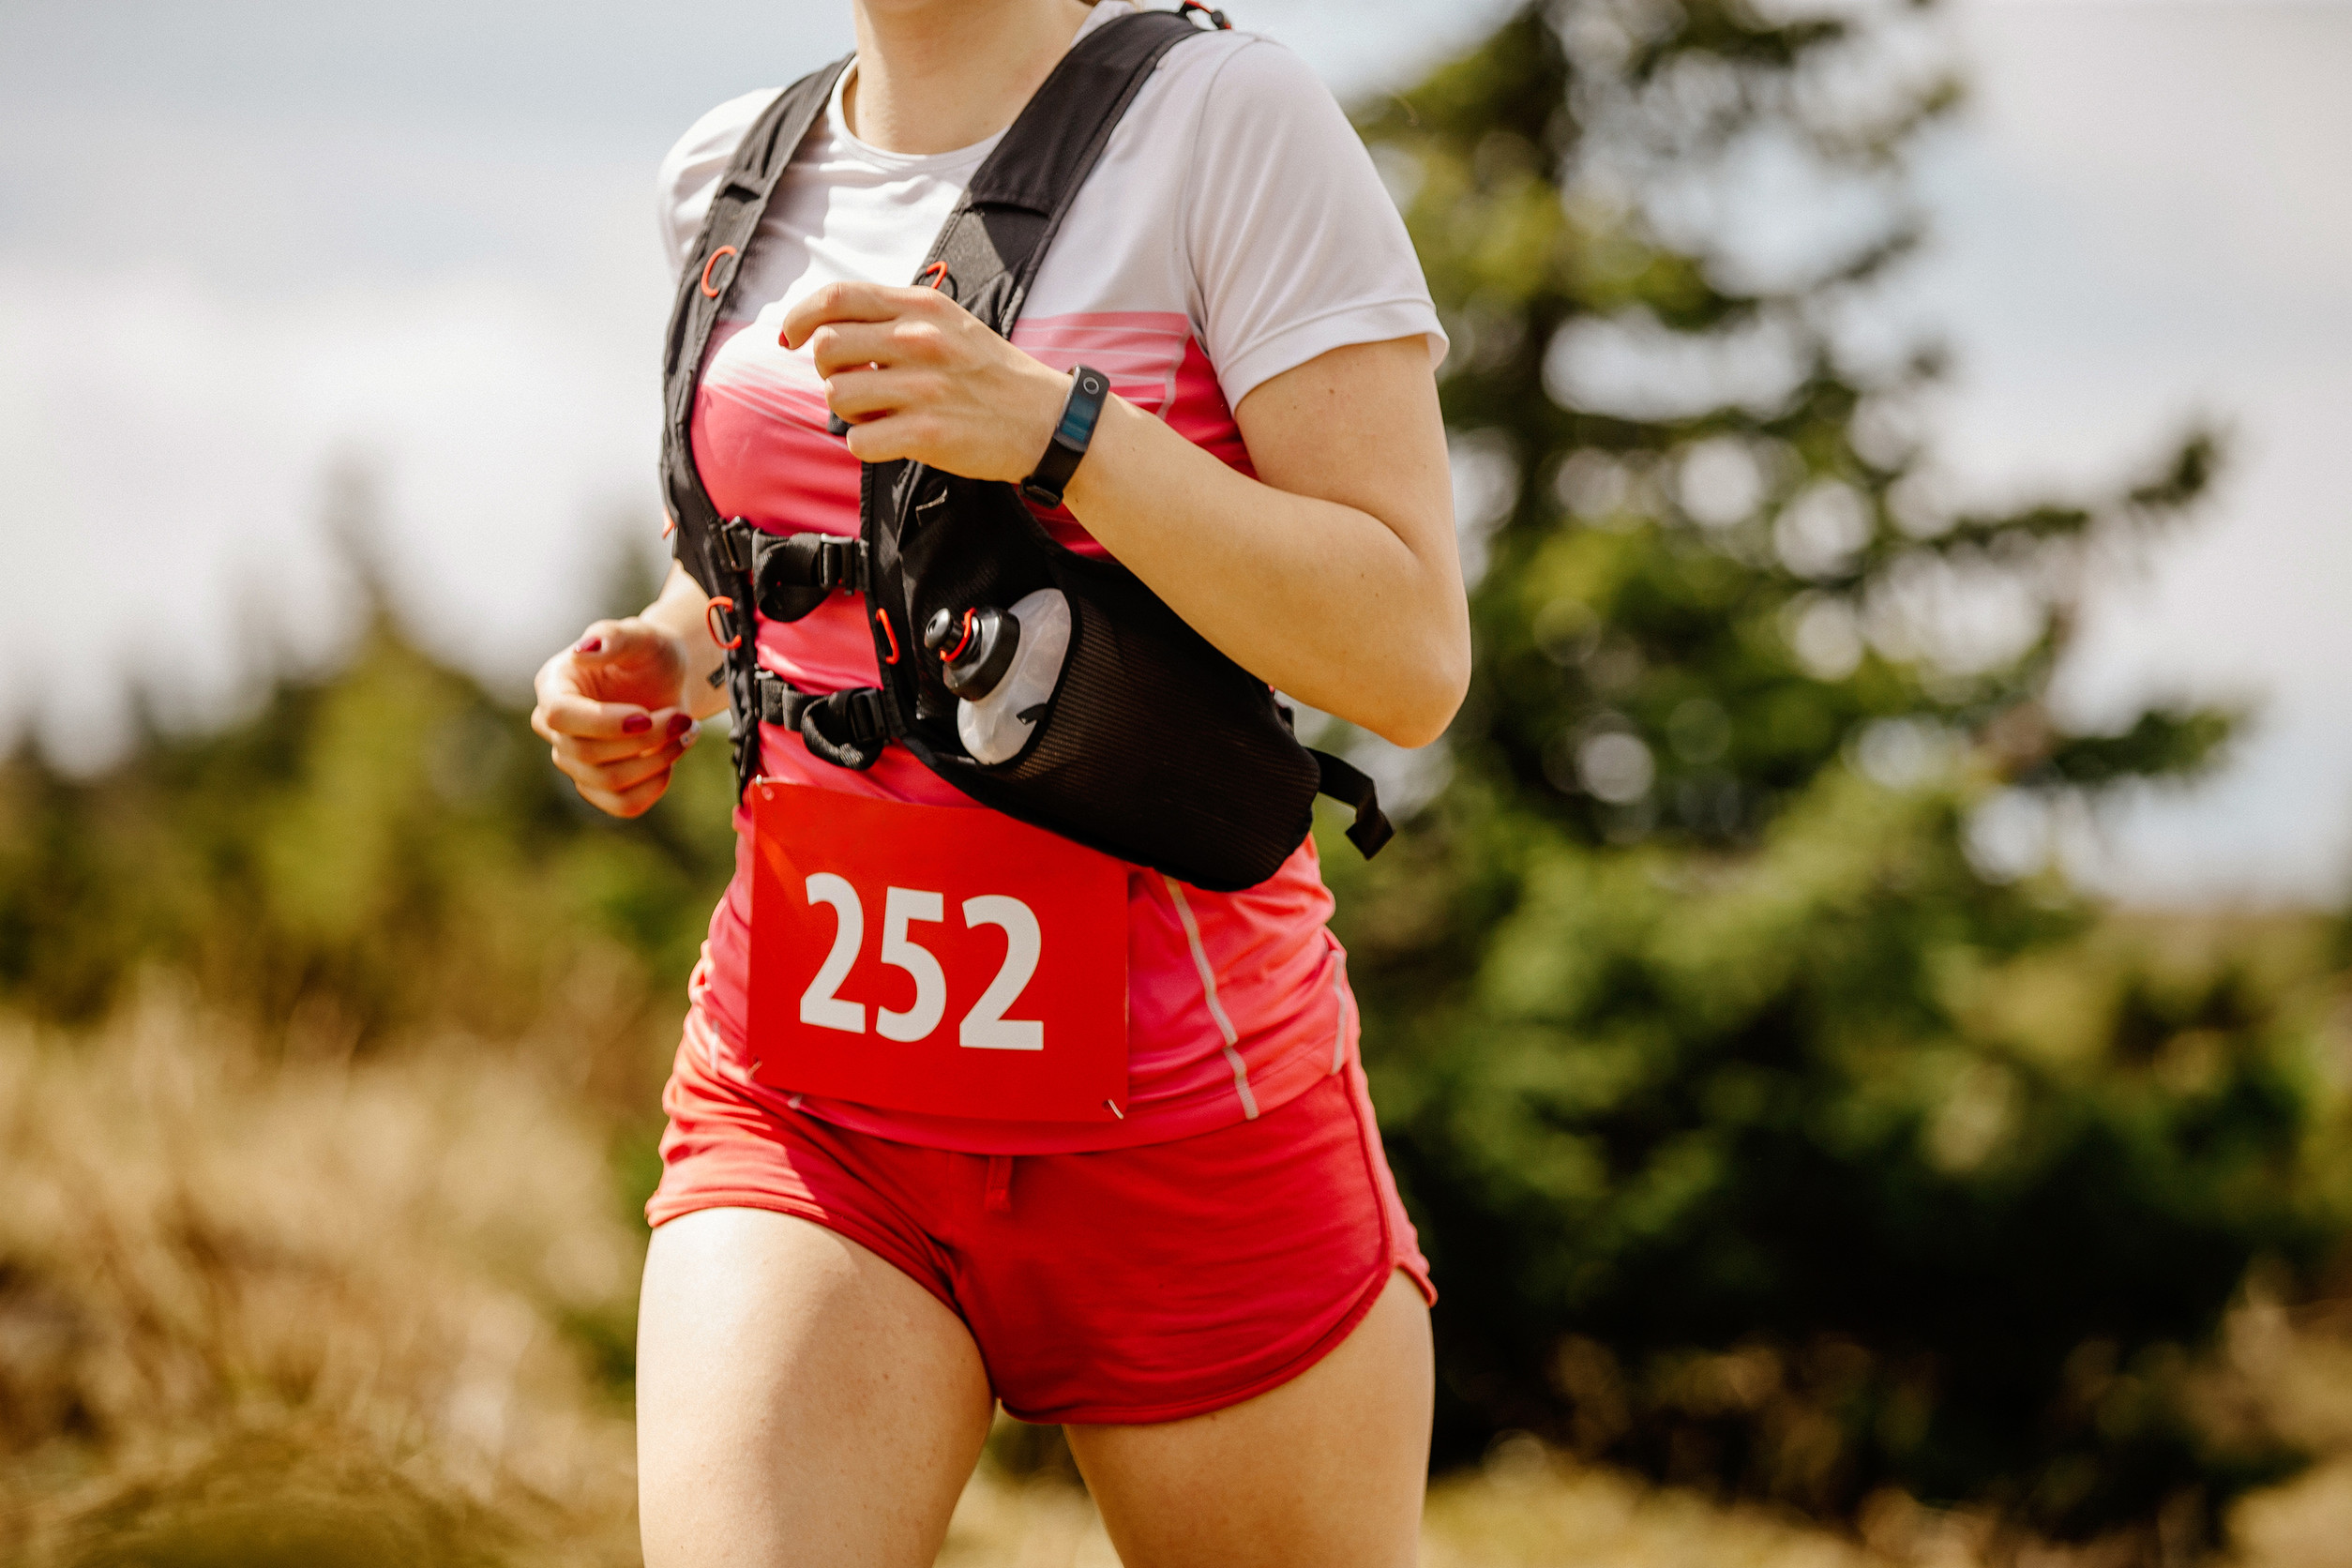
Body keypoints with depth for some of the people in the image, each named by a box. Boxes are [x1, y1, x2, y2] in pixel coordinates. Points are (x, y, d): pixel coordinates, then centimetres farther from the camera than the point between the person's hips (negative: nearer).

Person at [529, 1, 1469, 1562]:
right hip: (809, 1097, 3)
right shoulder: (737, 175, 7)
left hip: (1184, 1114, -3)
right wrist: (670, 658, 5)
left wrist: (1053, 424, -25)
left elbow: (1412, 658, -14)